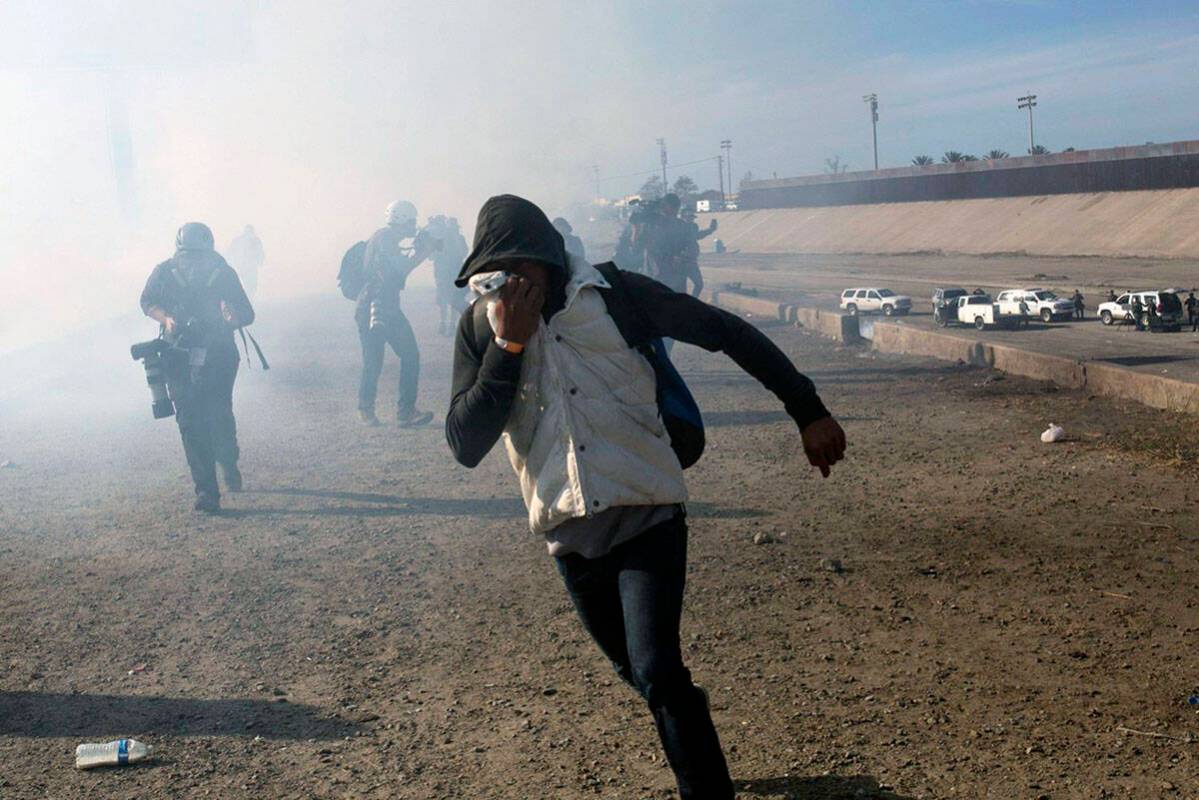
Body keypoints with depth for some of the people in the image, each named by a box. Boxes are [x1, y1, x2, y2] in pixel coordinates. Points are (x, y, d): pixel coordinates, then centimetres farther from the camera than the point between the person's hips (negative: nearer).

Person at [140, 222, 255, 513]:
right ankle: (206, 491, -1)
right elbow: (147, 302, 10)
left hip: (218, 356, 0)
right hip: (180, 358, 1)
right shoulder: (164, 273, -7)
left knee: (220, 416, -5)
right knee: (190, 424, -5)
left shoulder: (224, 274, -8)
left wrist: (233, 318, -27)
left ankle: (229, 463, 28)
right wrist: (166, 319, -10)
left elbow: (247, 314, -3)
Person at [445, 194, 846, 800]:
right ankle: (694, 751, 48)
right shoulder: (482, 326, -5)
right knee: (638, 673, 20)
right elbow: (466, 445, -14)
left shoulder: (612, 295, -11)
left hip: (647, 515, -3)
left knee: (656, 672, -18)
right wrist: (509, 345, -22)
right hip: (569, 531, 4)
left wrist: (808, 412, -8)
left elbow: (728, 333, -7)